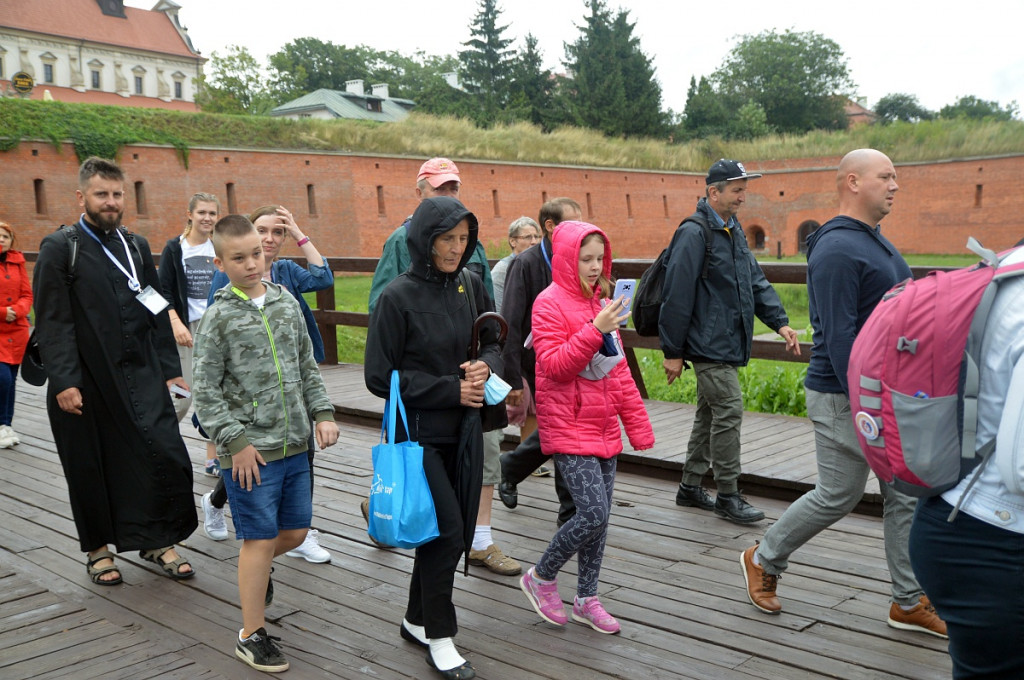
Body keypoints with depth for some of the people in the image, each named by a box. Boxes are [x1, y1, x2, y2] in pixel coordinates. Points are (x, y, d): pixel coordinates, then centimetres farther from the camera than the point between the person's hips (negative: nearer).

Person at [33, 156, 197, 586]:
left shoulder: (137, 246, 12)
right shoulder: (60, 249, -4)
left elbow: (157, 313, 13)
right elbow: (51, 322, -9)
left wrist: (170, 369, 7)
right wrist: (64, 382, -15)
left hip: (141, 378, 4)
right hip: (87, 382, -4)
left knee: (165, 456, -2)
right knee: (91, 467, 8)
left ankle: (157, 541, 15)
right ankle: (98, 549, 26)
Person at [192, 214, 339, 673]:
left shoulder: (286, 303, 7)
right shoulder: (219, 318, -8)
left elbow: (307, 367, 14)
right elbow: (206, 390, -8)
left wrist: (322, 413, 5)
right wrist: (235, 441, -12)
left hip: (294, 445, 5)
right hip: (250, 450, -5)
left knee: (295, 531, 13)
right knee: (261, 538, 0)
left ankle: (257, 568, 46)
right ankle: (252, 635, 16)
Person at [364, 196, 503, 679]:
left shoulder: (470, 286, 3)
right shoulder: (398, 296, -12)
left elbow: (494, 344, 15)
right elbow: (379, 376, -11)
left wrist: (486, 365, -9)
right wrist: (450, 390, -14)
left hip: (464, 430, 6)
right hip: (418, 432, -6)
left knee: (457, 533, 10)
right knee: (446, 529, -9)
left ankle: (417, 620, 31)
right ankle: (439, 639, 10)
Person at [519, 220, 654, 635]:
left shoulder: (601, 303, 12)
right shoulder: (550, 304, -10)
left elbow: (618, 370, 16)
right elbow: (554, 365, -18)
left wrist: (638, 426, 14)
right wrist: (595, 330, -27)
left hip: (604, 426, 7)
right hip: (568, 428, -7)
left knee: (600, 515, 10)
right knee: (593, 513, -13)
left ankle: (587, 599, 24)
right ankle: (541, 578, 11)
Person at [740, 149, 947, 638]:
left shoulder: (877, 241, 14)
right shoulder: (837, 249, -19)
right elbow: (838, 336, -24)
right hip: (845, 398, -9)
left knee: (905, 496, 11)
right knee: (837, 497, 3)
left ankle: (910, 603, 22)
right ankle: (763, 561, 24)